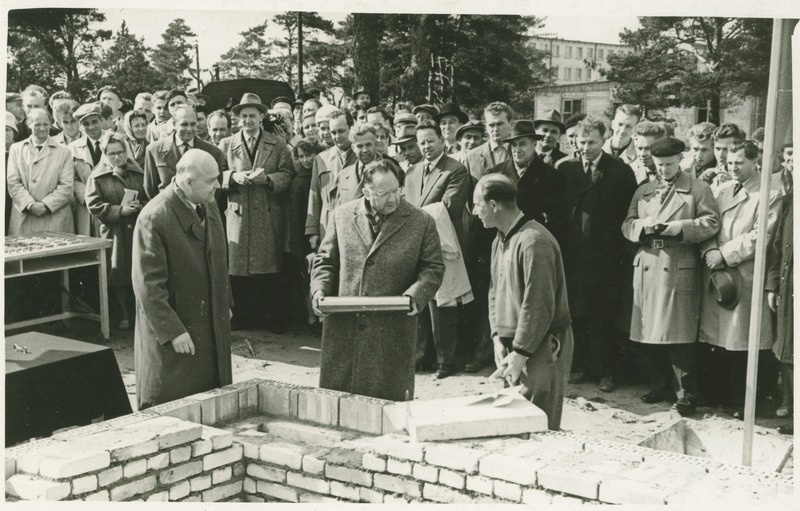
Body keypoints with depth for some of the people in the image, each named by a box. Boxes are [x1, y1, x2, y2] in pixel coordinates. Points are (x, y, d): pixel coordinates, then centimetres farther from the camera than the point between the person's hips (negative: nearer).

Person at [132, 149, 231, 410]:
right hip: (172, 335, -7)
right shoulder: (153, 219, -19)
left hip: (211, 327, 7)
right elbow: (148, 284, -19)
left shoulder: (209, 208, 6)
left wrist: (225, 305, 19)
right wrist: (173, 331, -19)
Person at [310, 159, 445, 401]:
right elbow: (325, 261, 13)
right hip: (343, 326, 2)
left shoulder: (421, 222, 3)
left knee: (389, 399, 2)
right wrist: (319, 291, -4)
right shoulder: (342, 215, 9)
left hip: (392, 334, -2)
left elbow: (433, 268, 3)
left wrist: (416, 295, -15)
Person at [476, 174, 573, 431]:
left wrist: (520, 354, -17)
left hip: (541, 348, -9)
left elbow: (539, 306, -21)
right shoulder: (500, 241, 12)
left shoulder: (533, 241, -18)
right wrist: (498, 339, 5)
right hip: (513, 346, 9)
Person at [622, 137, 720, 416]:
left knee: (679, 336, -6)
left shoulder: (698, 189, 5)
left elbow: (711, 223, -5)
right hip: (646, 268, 4)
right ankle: (659, 387, 18)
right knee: (650, 333, 6)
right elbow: (627, 225, 13)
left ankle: (686, 394, 2)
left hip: (679, 270, -4)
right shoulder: (643, 191, 19)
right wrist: (644, 228, -8)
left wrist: (674, 228, -14)